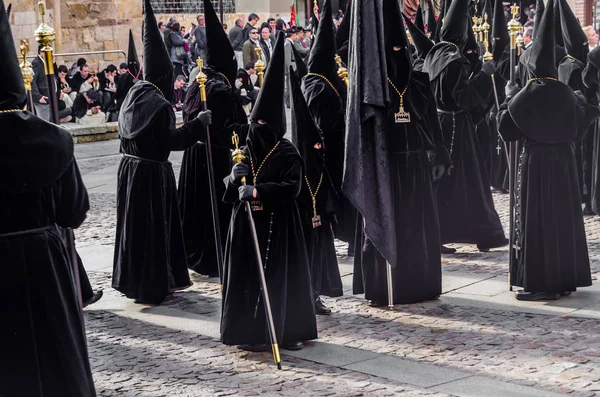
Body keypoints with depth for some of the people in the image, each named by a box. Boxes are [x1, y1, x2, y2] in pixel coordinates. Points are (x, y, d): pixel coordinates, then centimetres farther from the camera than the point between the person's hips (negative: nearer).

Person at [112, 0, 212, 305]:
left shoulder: (134, 95, 7)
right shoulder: (158, 104, -20)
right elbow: (172, 140, -22)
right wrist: (199, 122, -14)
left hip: (131, 166, 9)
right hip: (152, 172, -9)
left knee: (135, 224, 17)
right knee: (153, 226, -1)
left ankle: (133, 280, 27)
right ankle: (152, 287, 5)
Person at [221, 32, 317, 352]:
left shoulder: (288, 154, -6)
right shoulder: (246, 149, 9)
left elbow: (292, 188, -18)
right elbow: (230, 186, 13)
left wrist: (257, 191, -21)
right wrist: (235, 178, -10)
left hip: (278, 224, -5)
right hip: (246, 222, 5)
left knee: (278, 275, -2)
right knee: (246, 273, 5)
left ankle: (284, 331, 7)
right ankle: (250, 331, 13)